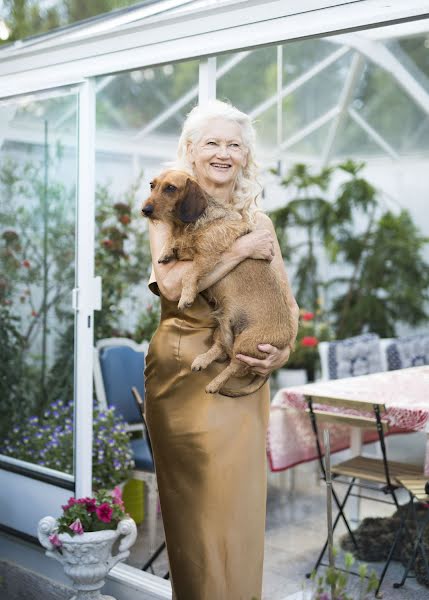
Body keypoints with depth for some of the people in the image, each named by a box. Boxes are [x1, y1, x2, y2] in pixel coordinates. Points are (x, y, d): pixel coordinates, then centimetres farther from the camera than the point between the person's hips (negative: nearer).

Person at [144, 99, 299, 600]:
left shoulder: (258, 220, 12)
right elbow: (171, 283, -17)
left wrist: (284, 348, -9)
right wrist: (242, 248, -14)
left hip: (243, 371, 3)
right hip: (185, 369, -3)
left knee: (240, 496, 6)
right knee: (195, 499, 2)